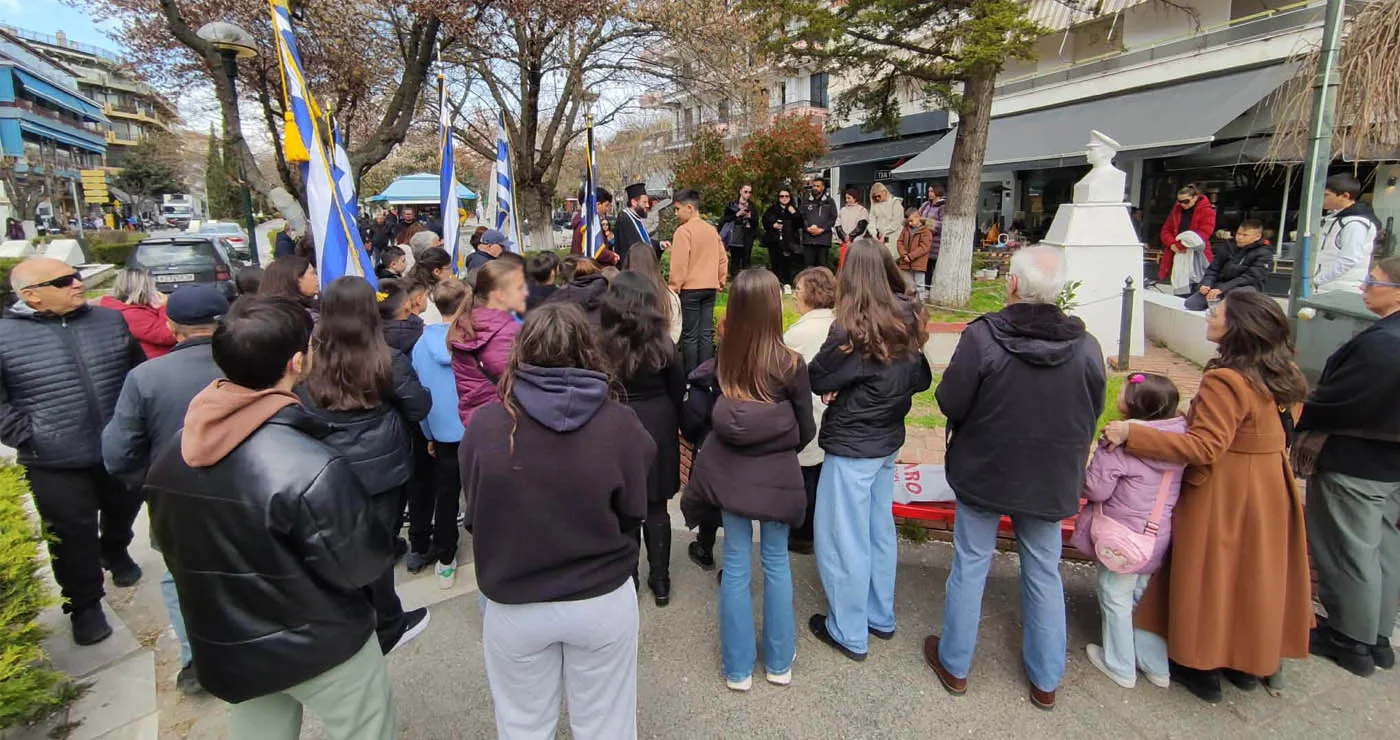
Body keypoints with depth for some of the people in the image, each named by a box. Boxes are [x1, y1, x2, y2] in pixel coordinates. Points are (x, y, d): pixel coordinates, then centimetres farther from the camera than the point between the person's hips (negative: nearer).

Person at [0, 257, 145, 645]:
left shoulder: (110, 320, 0)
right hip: (55, 464, -3)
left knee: (123, 510, 23)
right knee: (73, 538, 7)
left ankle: (115, 552, 53)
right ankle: (84, 605, 25)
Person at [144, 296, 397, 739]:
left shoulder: (169, 460, -9)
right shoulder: (312, 469, -32)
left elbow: (173, 551, 4)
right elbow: (360, 567, -24)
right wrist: (388, 545, -4)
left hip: (227, 650, 6)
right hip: (320, 646, -6)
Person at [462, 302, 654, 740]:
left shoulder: (484, 424, -16)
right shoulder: (619, 423, -18)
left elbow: (474, 518, -3)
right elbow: (633, 514, -7)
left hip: (513, 604, 1)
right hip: (604, 600, 0)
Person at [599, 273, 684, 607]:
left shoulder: (601, 345, -15)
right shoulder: (662, 344, -9)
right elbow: (678, 390, 2)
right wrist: (672, 425, 17)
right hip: (657, 429, 2)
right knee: (656, 508, 13)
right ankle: (660, 581, 23)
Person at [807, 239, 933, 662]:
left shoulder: (850, 331, -25)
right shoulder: (907, 320, -3)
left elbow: (816, 380, -13)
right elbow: (920, 379, 6)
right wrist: (884, 385, -2)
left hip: (851, 447, -7)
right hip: (888, 441, 8)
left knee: (842, 539, 8)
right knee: (879, 530, 21)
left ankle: (849, 632, 23)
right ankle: (881, 617, 37)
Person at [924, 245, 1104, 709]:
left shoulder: (981, 337, -22)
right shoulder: (1086, 347, -11)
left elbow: (950, 403, -17)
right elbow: (1092, 415, 2)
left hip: (983, 473, -2)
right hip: (1052, 480, 3)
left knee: (970, 566, 13)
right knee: (1044, 574, 18)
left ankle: (954, 665, 29)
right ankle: (1046, 680, 32)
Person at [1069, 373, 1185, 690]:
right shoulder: (1179, 439, -4)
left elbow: (1096, 489, -21)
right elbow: (1171, 488, 8)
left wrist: (1077, 482, -1)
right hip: (1158, 536, 7)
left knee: (1115, 599, 12)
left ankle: (1120, 666, 27)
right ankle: (1158, 666, 35)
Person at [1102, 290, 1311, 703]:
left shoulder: (1226, 381, -24)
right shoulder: (1277, 377, 3)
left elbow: (1203, 448, -28)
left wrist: (1131, 434, -29)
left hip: (1226, 497, -8)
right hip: (1268, 488, 8)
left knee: (1212, 574, 6)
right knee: (1251, 571, 19)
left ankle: (1203, 669, 21)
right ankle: (1247, 662, 35)